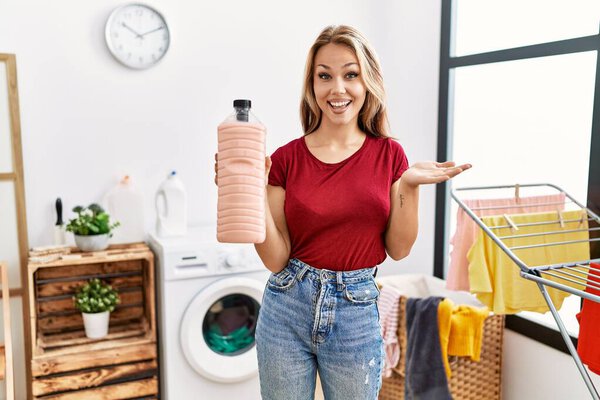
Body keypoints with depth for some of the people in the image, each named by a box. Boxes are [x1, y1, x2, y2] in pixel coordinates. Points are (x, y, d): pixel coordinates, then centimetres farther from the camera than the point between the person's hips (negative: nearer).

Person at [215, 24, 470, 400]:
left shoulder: (388, 153, -1)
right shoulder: (286, 159, -5)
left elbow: (398, 249, -1)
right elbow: (276, 259, -7)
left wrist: (409, 185, -13)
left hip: (357, 311, 1)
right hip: (288, 307, 0)